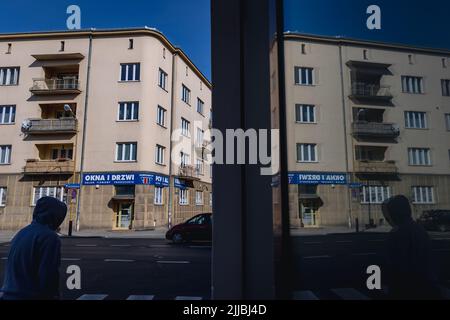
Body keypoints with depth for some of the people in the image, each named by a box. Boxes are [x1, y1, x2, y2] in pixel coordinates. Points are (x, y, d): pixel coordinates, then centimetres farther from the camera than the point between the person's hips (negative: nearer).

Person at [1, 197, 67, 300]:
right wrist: (54, 295, -8)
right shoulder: (49, 237, -18)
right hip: (32, 295, -8)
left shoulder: (21, 233, 10)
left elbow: (12, 270, 16)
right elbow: (49, 276, -20)